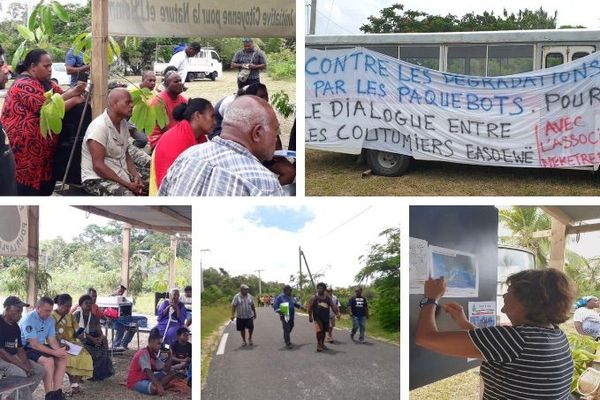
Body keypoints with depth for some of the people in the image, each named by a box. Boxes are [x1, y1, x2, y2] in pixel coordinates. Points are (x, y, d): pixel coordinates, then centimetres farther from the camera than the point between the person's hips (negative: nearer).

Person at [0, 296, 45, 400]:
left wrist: (27, 364, -5)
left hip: (13, 357, 10)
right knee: (20, 373, -33)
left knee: (40, 370, -2)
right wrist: (22, 366, -24)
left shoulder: (15, 326, 12)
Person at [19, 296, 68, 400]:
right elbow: (34, 344, -26)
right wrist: (54, 352, -28)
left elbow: (52, 340, 3)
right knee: (48, 360, -30)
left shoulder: (50, 320, 4)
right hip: (26, 348, -8)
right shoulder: (29, 320, -22)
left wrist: (60, 351, -19)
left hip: (41, 347, 8)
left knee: (62, 358, -10)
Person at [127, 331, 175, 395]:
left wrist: (169, 356, -4)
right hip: (135, 382, -10)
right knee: (155, 388, -39)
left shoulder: (153, 355, 8)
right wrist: (159, 386, -42)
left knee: (170, 374, 5)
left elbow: (166, 370, 6)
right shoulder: (144, 353, -20)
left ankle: (158, 388, -13)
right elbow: (148, 372, -33)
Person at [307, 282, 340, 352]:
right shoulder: (314, 298, -3)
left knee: (324, 331, 13)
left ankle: (322, 344, 29)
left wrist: (337, 313, -9)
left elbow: (333, 306, 2)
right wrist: (310, 316, -7)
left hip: (326, 317, 4)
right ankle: (318, 344, -4)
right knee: (319, 330, -15)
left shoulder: (328, 298, 6)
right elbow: (310, 307, -2)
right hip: (317, 317, -4)